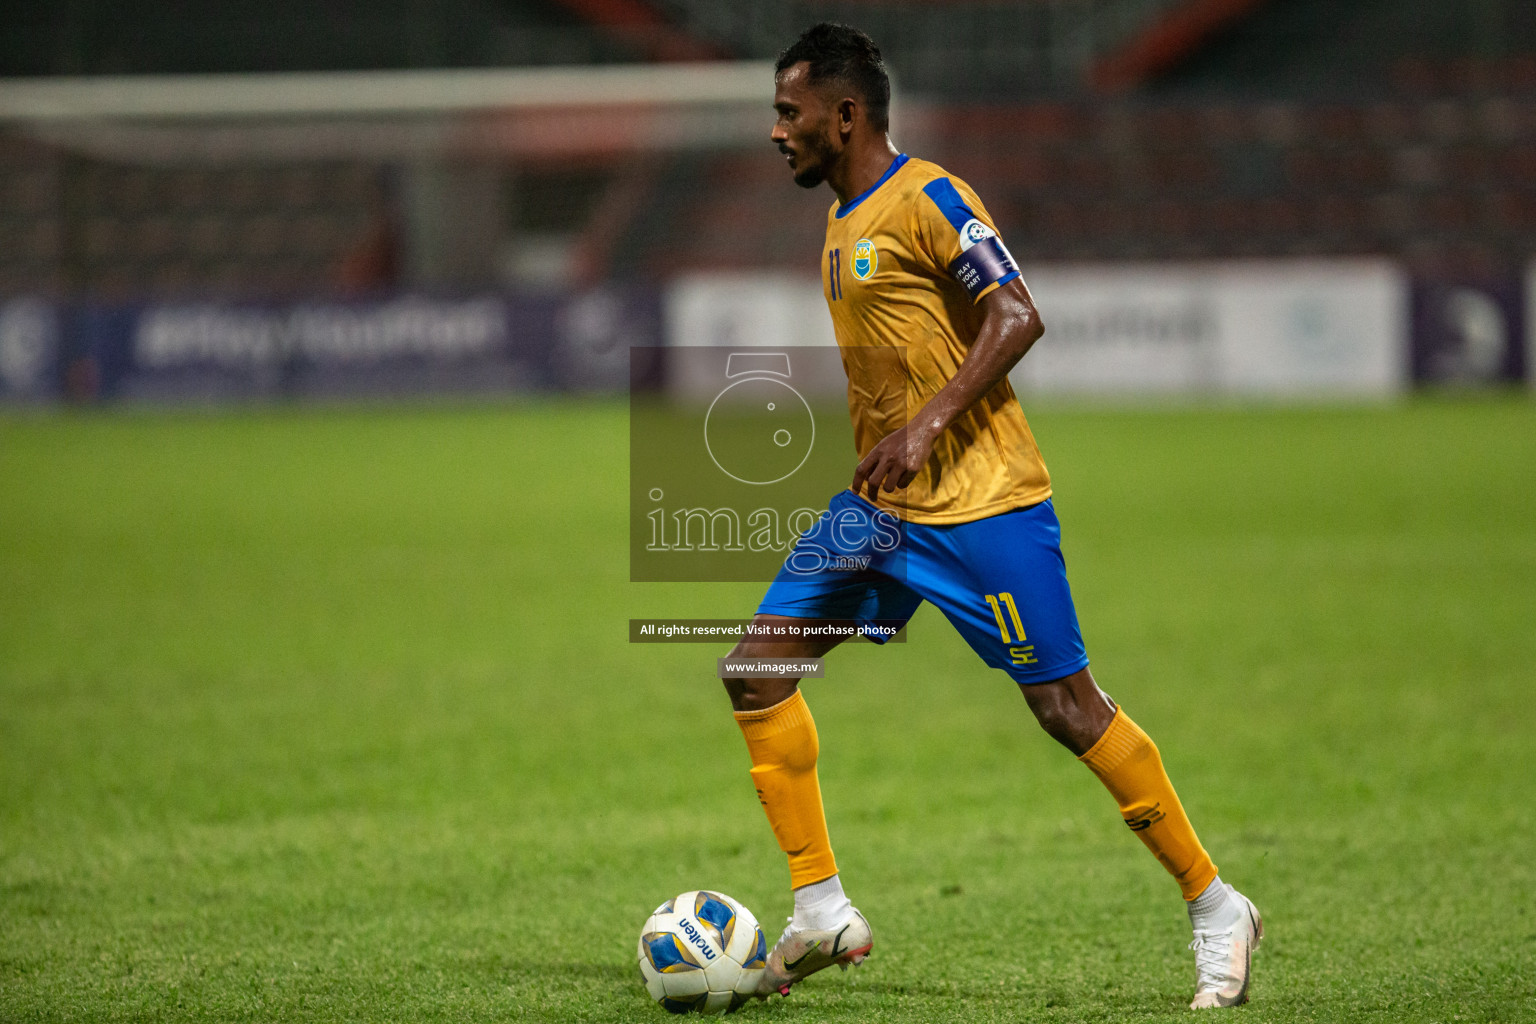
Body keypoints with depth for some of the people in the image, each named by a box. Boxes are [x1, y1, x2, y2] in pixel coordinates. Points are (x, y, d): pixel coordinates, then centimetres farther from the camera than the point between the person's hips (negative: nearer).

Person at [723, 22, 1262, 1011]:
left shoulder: (929, 199, -13)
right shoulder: (843, 218, 15)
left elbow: (1016, 317, -20)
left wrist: (930, 423, -27)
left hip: (981, 502, -9)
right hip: (880, 503, 9)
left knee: (1067, 707, -6)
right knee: (757, 668, -1)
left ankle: (1217, 908, 7)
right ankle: (822, 909, 2)